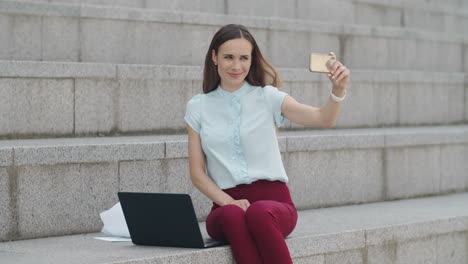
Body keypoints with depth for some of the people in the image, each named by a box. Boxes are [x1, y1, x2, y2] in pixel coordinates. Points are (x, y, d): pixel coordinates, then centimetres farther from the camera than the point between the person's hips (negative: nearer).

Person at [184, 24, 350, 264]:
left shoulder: (267, 97, 8)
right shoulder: (198, 107, 12)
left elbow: (323, 119, -7)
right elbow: (197, 173, 9)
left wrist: (338, 89, -27)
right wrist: (228, 202, -9)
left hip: (274, 201, -1)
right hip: (226, 206, 1)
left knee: (259, 213, -37)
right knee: (233, 216, -36)